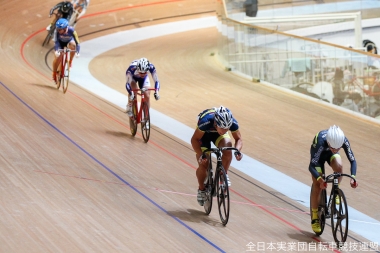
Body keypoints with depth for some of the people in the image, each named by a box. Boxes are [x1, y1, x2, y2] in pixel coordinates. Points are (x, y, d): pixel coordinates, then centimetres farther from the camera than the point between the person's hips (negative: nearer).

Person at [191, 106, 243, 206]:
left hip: (218, 135, 2)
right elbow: (195, 139, -28)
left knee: (228, 147, -30)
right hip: (204, 134, -2)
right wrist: (200, 155, -41)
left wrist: (237, 150, -36)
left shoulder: (232, 122, -34)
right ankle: (201, 189, 17)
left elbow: (239, 139, -16)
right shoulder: (206, 121, -42)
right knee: (203, 165, -10)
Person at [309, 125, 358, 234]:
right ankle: (315, 218, 3)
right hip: (319, 154, -2)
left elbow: (352, 160, -26)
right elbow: (311, 166, -41)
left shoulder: (344, 141, -35)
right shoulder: (320, 141, -43)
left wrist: (353, 177, -42)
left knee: (339, 167, -32)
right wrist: (319, 179, -56)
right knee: (317, 186, -11)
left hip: (330, 154, 2)